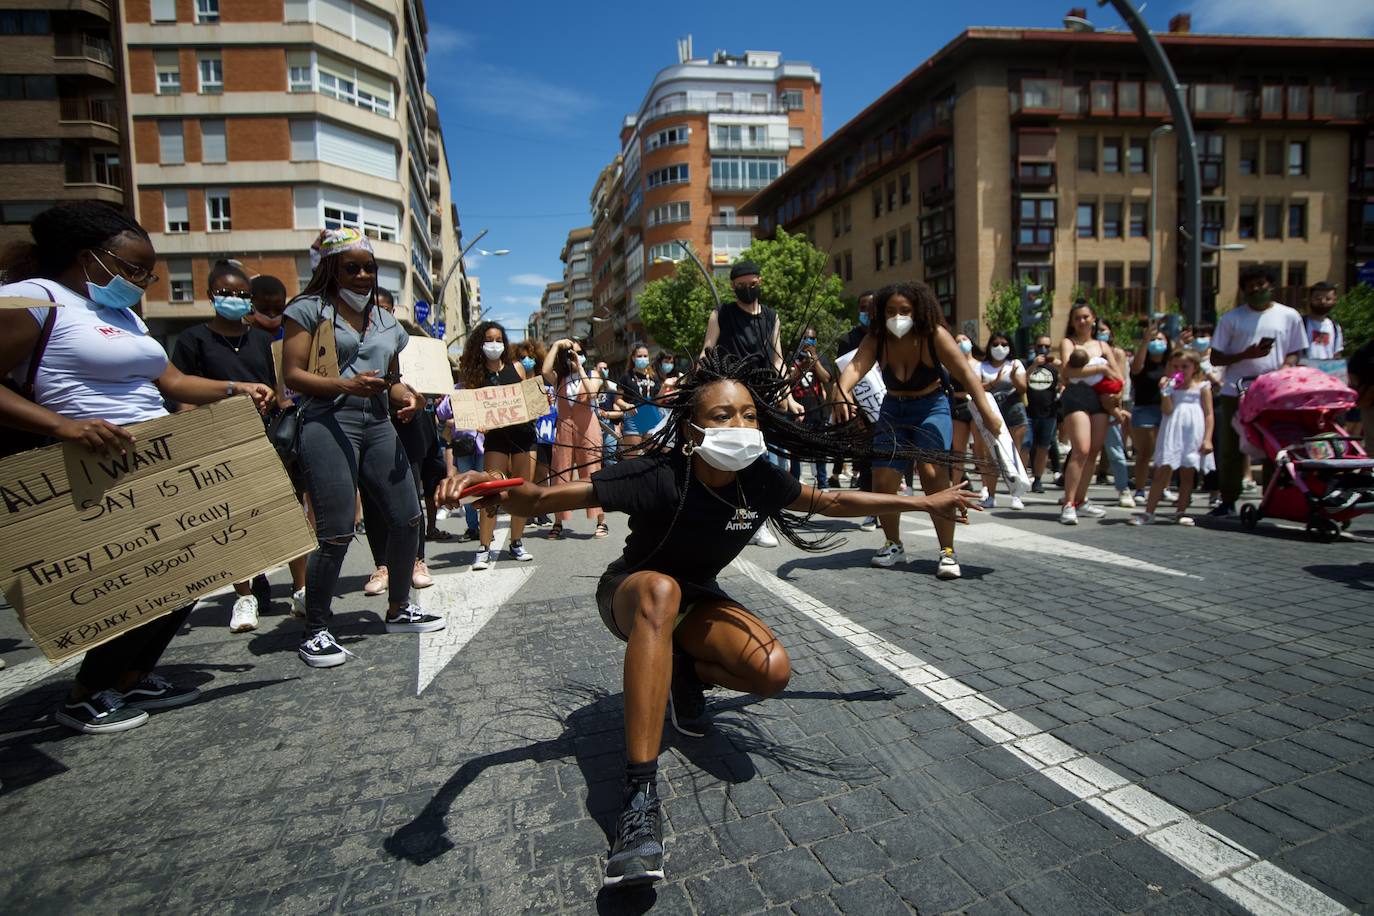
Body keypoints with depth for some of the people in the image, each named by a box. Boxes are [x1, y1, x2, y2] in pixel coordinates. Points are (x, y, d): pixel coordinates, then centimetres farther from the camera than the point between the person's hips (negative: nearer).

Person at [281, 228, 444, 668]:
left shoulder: (386, 321, 18)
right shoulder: (309, 309, 2)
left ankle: (399, 609, 25)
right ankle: (315, 633, 9)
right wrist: (346, 385, -20)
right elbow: (293, 375, -5)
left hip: (379, 426, 6)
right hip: (329, 425, -6)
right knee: (337, 533, -9)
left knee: (408, 518, 6)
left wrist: (404, 395, 2)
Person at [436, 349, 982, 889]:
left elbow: (828, 501, 1)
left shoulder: (759, 480, -18)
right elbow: (544, 498, -33)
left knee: (772, 671, -23)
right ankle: (640, 801, -39)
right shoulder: (659, 478, -32)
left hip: (697, 599, 4)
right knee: (662, 588, -42)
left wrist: (924, 503, 6)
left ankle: (684, 672, 11)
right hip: (630, 594, -3)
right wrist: (498, 489, -56)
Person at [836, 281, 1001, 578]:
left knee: (933, 473, -22)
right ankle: (894, 545, 20)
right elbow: (855, 366, -33)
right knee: (882, 481, -2)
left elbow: (965, 372, -26)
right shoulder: (876, 340, -15)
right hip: (894, 411, 3)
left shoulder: (934, 336, -20)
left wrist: (987, 412, -37)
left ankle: (948, 552, -13)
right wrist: (843, 392, -56)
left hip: (931, 407, -3)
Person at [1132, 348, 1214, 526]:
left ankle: (1180, 511, 14)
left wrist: (1207, 439, -5)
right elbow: (1167, 411, -5)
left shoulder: (1202, 387, 5)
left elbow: (1208, 414, 2)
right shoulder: (1170, 386, 7)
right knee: (1162, 472, -3)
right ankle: (1149, 512, -2)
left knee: (1187, 474, 5)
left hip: (1193, 436, 0)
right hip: (1172, 435, 0)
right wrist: (1165, 392, -17)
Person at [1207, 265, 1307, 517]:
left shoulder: (1289, 316, 10)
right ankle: (1228, 501, 11)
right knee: (1229, 449, 2)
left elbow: (1295, 354, 9)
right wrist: (1245, 355, -12)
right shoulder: (1231, 318, 7)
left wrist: (1282, 371, -11)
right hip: (1235, 392, 0)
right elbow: (1215, 358, 5)